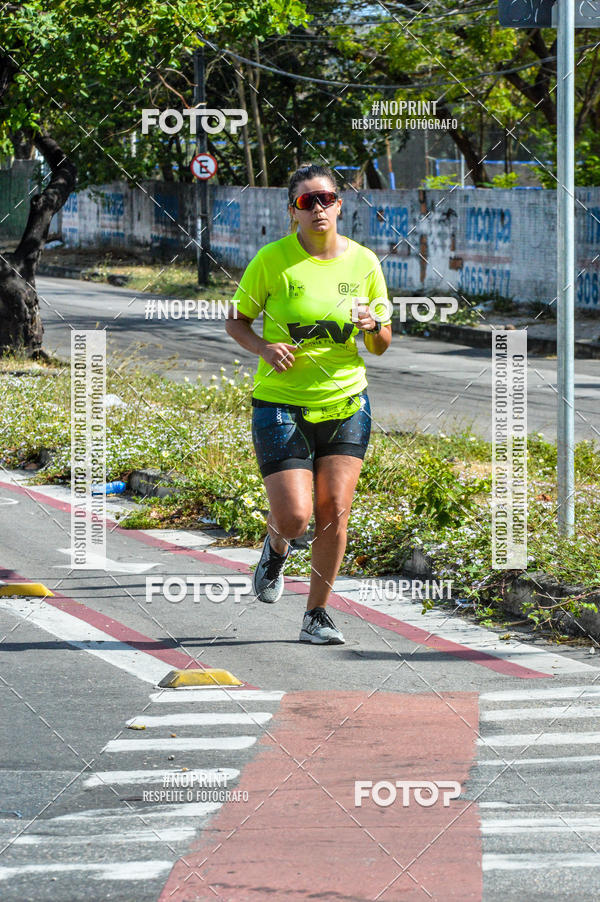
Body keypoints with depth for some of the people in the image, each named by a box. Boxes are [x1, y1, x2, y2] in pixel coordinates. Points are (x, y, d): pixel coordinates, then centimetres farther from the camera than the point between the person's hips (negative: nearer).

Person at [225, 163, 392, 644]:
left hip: (345, 403, 3)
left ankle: (317, 615, 12)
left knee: (334, 514, -4)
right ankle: (276, 547, 27)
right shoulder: (272, 260, -7)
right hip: (281, 403, -3)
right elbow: (236, 320, 4)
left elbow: (381, 345, 10)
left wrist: (373, 325, -13)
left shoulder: (363, 262, 2)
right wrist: (263, 347, -16)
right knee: (293, 517, -11)